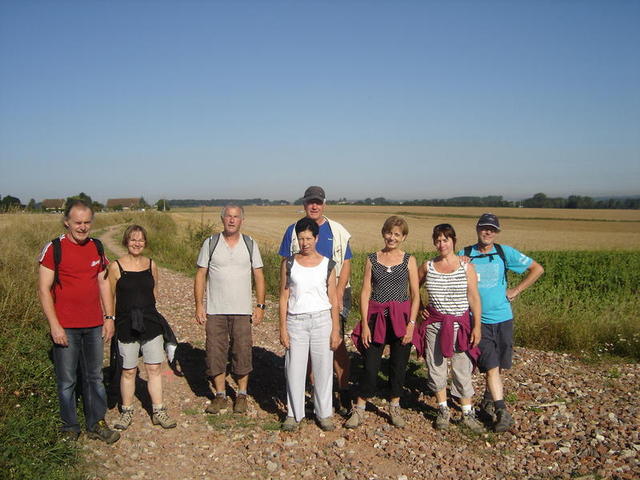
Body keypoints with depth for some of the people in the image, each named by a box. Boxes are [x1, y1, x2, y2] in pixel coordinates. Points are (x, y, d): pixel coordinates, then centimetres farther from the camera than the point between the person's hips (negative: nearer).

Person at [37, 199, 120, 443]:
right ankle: (70, 427, 21)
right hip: (65, 327, -4)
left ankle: (97, 424, 23)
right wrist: (54, 325, -13)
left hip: (94, 325, 4)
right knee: (67, 381, 5)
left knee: (95, 377, 11)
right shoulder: (54, 248, -7)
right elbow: (44, 289, -8)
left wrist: (109, 317, 8)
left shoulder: (97, 247, 7)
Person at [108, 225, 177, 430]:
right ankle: (126, 412, 25)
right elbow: (110, 297, 0)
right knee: (128, 371, 7)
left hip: (151, 324, 3)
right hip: (126, 326, -3)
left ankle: (158, 412, 16)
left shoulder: (151, 265, 5)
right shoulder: (116, 267, -5)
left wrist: (146, 308, 12)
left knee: (154, 369, 5)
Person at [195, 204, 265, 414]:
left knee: (242, 352, 3)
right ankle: (220, 395, 20)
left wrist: (260, 305, -1)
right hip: (215, 310, 0)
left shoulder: (250, 244, 4)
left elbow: (259, 276, 5)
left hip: (242, 310, 0)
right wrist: (199, 305, -3)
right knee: (216, 352, 4)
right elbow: (200, 275, 3)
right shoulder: (210, 243, 2)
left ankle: (241, 394, 20)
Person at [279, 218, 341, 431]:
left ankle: (324, 413, 21)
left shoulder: (327, 265, 2)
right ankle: (294, 414, 20)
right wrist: (282, 328, -2)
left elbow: (333, 299, 3)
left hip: (322, 320, 0)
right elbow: (284, 297, 3)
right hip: (296, 321, 0)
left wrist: (336, 329, 0)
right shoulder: (289, 264, 2)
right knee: (295, 369, 4)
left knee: (323, 368, 5)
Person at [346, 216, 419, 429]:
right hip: (376, 317, 0)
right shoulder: (372, 259, 3)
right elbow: (365, 293, 1)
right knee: (370, 365, 0)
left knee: (399, 364, 9)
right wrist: (364, 324, -6)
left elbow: (415, 295, 1)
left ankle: (395, 407, 27)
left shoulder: (409, 260, 2)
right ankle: (359, 409, 13)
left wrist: (411, 323, -8)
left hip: (401, 318, 0)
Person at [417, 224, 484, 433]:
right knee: (437, 368, 8)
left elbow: (474, 298, -4)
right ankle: (443, 411, 23)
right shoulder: (427, 266, 2)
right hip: (435, 323, 2)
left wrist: (477, 326, -8)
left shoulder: (466, 267, -3)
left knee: (463, 369, 3)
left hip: (461, 324, -2)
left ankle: (468, 413, 17)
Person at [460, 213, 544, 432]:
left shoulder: (505, 252, 1)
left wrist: (516, 290, 1)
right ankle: (502, 411, -2)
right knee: (491, 366, -8)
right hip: (479, 320, -2)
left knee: (499, 366, 13)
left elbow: (537, 269, 6)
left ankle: (488, 402, 33)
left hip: (503, 318, 2)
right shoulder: (464, 255, -1)